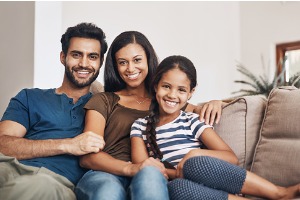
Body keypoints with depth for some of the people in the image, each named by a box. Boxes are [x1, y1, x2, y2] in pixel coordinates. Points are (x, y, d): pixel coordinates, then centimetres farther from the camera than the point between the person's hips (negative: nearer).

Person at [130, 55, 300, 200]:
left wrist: (195, 154, -18)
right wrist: (178, 174, -17)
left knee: (196, 163, -33)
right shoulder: (140, 126, 11)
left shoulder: (193, 121, 9)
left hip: (210, 184, 0)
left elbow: (232, 158, 0)